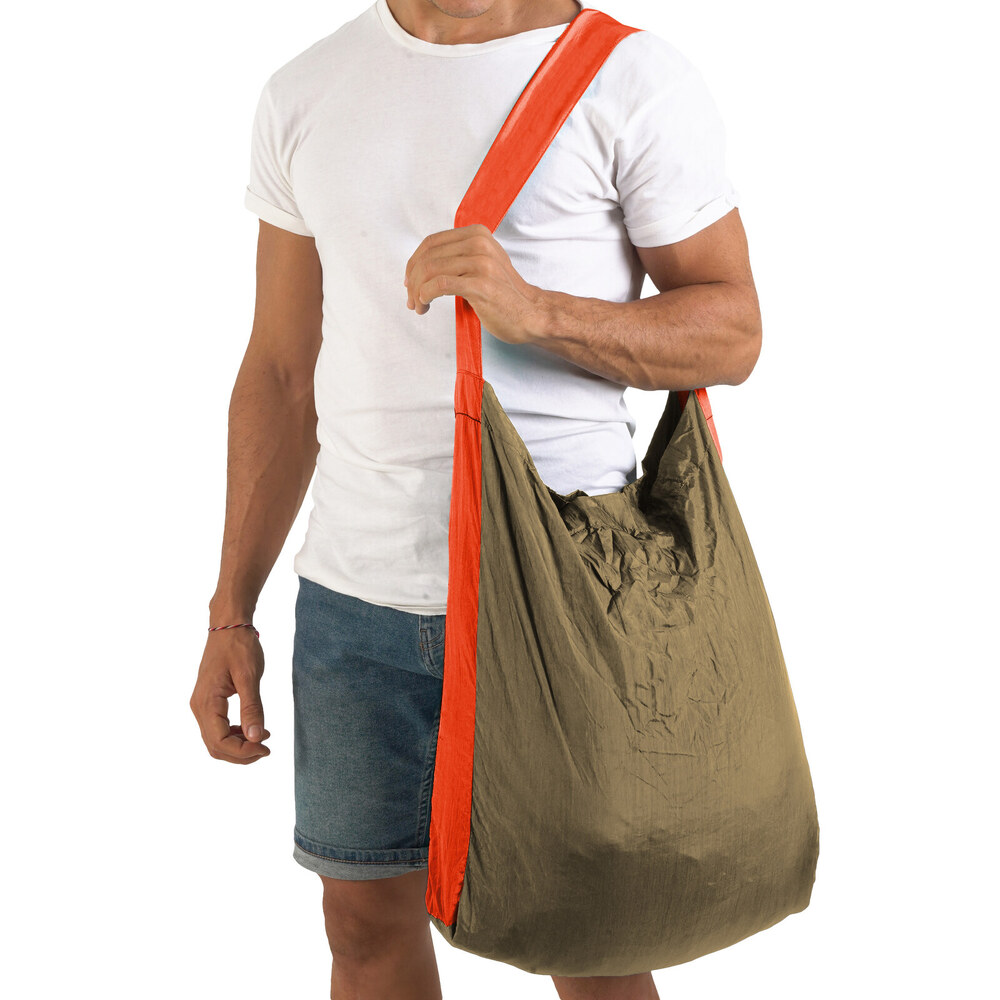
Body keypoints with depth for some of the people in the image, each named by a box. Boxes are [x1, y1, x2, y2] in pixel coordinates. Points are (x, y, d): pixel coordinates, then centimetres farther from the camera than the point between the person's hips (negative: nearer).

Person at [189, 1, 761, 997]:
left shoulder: (632, 80, -6)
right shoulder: (304, 94, 7)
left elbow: (732, 333, -4)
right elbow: (281, 372, 11)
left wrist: (530, 309, -22)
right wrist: (230, 612, 9)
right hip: (354, 594, 4)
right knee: (366, 917, 15)